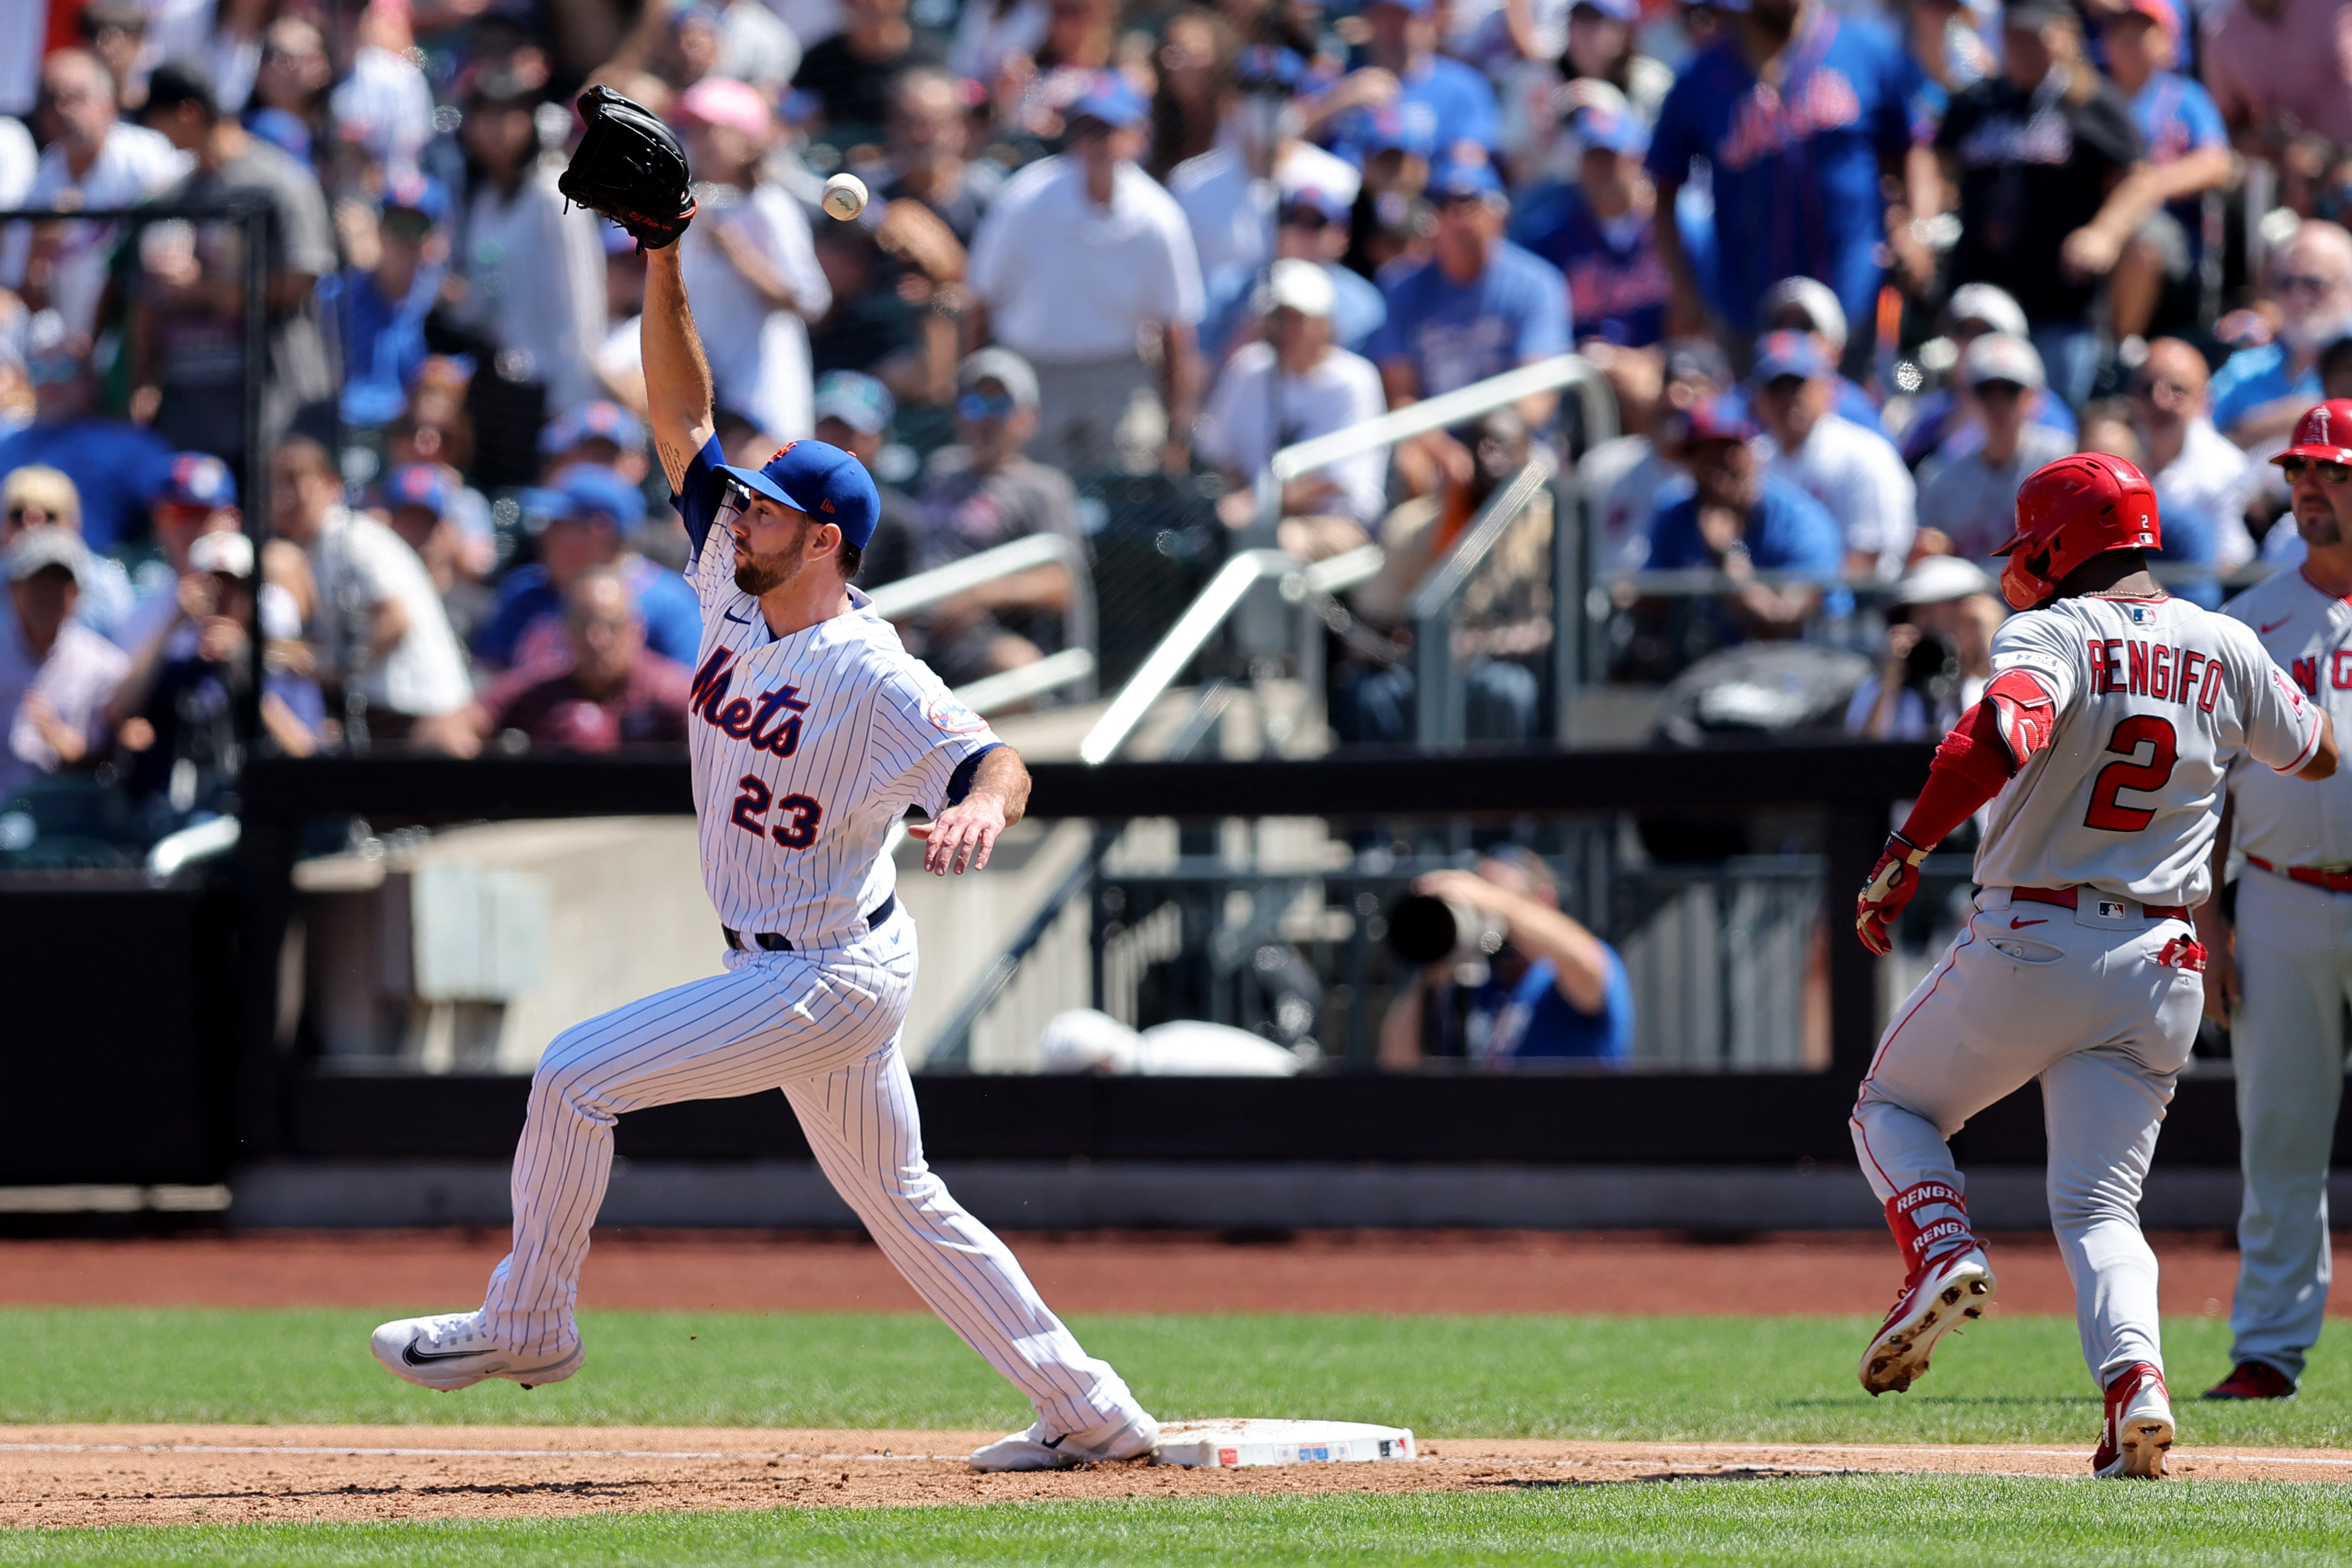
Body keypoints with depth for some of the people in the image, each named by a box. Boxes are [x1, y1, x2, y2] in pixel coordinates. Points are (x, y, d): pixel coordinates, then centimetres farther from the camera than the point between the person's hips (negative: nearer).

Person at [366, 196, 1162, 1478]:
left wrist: (978, 808, -57)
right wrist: (662, 260, -9)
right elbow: (682, 417, 1)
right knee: (899, 1202, 16)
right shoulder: (735, 592, 1)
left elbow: (1000, 766, -33)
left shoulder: (873, 677, -22)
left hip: (829, 977, -9)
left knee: (575, 1076, -11)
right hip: (795, 973, 9)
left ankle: (527, 1321, 4)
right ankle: (1092, 1413, 21)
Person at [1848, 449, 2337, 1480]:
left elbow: (2005, 729, -28)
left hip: (2026, 944, -4)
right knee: (2099, 1207, 7)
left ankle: (1943, 1250, -9)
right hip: (2158, 968, 4)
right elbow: (2318, 755, 22)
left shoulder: (2053, 634, -8)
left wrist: (1904, 853, -29)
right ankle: (2135, 1383, -20)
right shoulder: (2222, 647, 7)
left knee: (1893, 1106, 20)